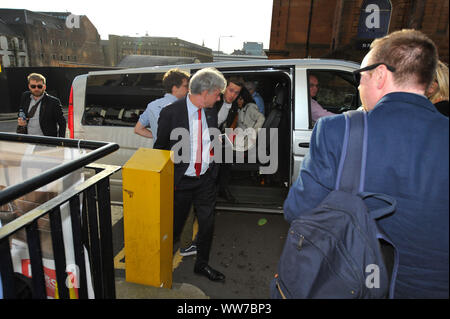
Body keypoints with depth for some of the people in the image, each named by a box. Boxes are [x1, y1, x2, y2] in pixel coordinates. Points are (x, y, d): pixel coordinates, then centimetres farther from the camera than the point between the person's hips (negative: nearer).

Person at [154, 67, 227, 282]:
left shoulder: (211, 112, 1)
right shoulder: (171, 113, -15)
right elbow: (160, 148, -7)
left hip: (206, 179, 5)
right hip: (181, 181, -4)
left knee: (207, 222, 15)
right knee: (175, 225, 13)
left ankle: (202, 264, 38)